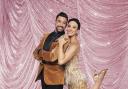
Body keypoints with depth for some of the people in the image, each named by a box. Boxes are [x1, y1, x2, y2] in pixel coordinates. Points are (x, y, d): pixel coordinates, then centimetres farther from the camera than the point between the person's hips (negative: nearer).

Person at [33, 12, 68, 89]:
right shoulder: (47, 35, 11)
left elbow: (53, 56, -19)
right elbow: (35, 52, 10)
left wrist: (40, 52, -3)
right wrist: (44, 58, -9)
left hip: (55, 76, -6)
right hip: (43, 73, 7)